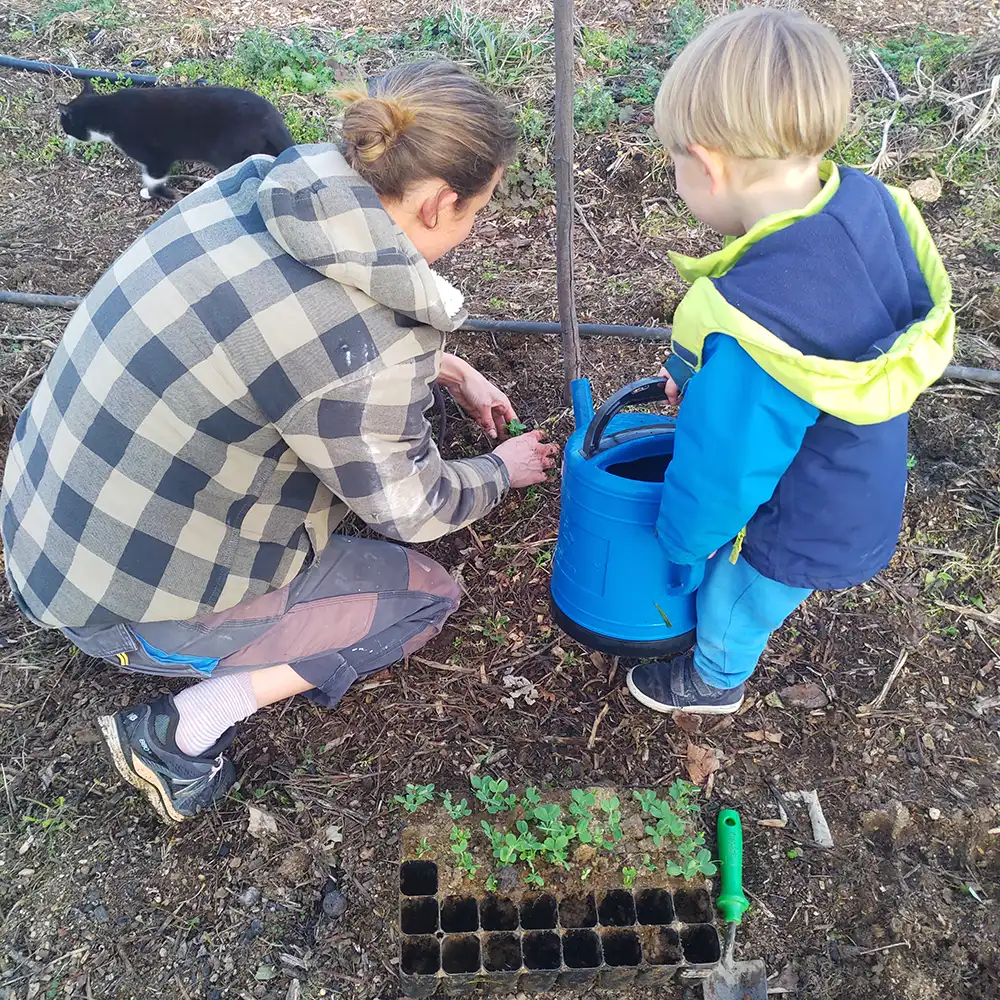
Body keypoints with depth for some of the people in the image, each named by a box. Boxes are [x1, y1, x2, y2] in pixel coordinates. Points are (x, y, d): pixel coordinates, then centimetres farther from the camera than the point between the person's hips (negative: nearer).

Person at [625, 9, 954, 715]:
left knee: (733, 605, 25)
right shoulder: (867, 200, -19)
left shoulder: (749, 326, -44)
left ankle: (714, 682, 56)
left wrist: (682, 539, -8)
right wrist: (697, 373, 4)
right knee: (732, 581, 34)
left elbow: (724, 470, -29)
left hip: (799, 529, -7)